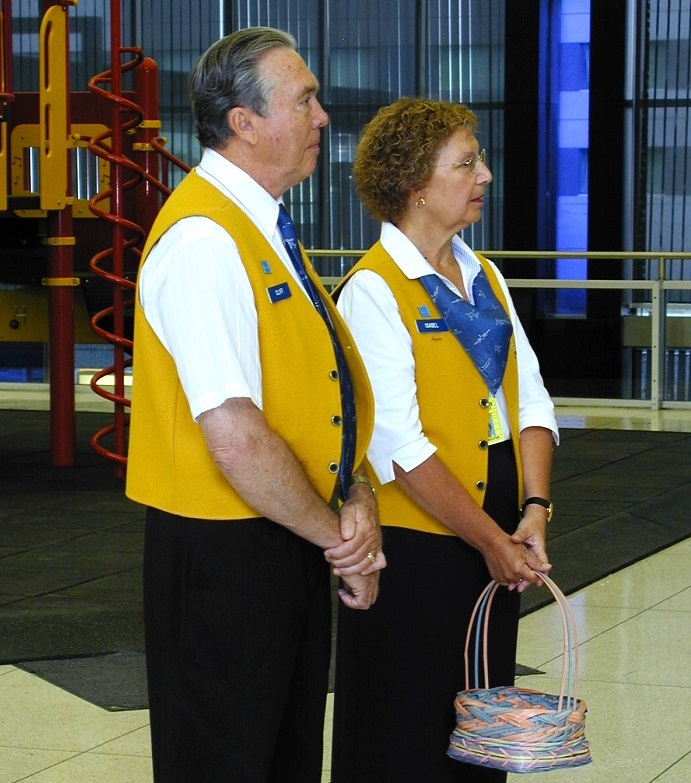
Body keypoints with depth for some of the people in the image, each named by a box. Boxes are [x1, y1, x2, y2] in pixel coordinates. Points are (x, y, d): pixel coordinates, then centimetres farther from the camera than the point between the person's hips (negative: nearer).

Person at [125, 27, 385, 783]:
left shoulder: (268, 230, 10)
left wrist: (358, 501, -6)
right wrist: (338, 537, -15)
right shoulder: (203, 240, -20)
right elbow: (235, 436, -26)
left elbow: (331, 389, 12)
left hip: (292, 546, 9)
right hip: (225, 551, -9)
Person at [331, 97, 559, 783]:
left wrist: (533, 511, -10)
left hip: (495, 544, 7)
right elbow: (398, 444, -18)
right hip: (412, 546, -7)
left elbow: (530, 399, 5)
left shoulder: (484, 278, 11)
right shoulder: (372, 290, -12)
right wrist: (489, 540, -17)